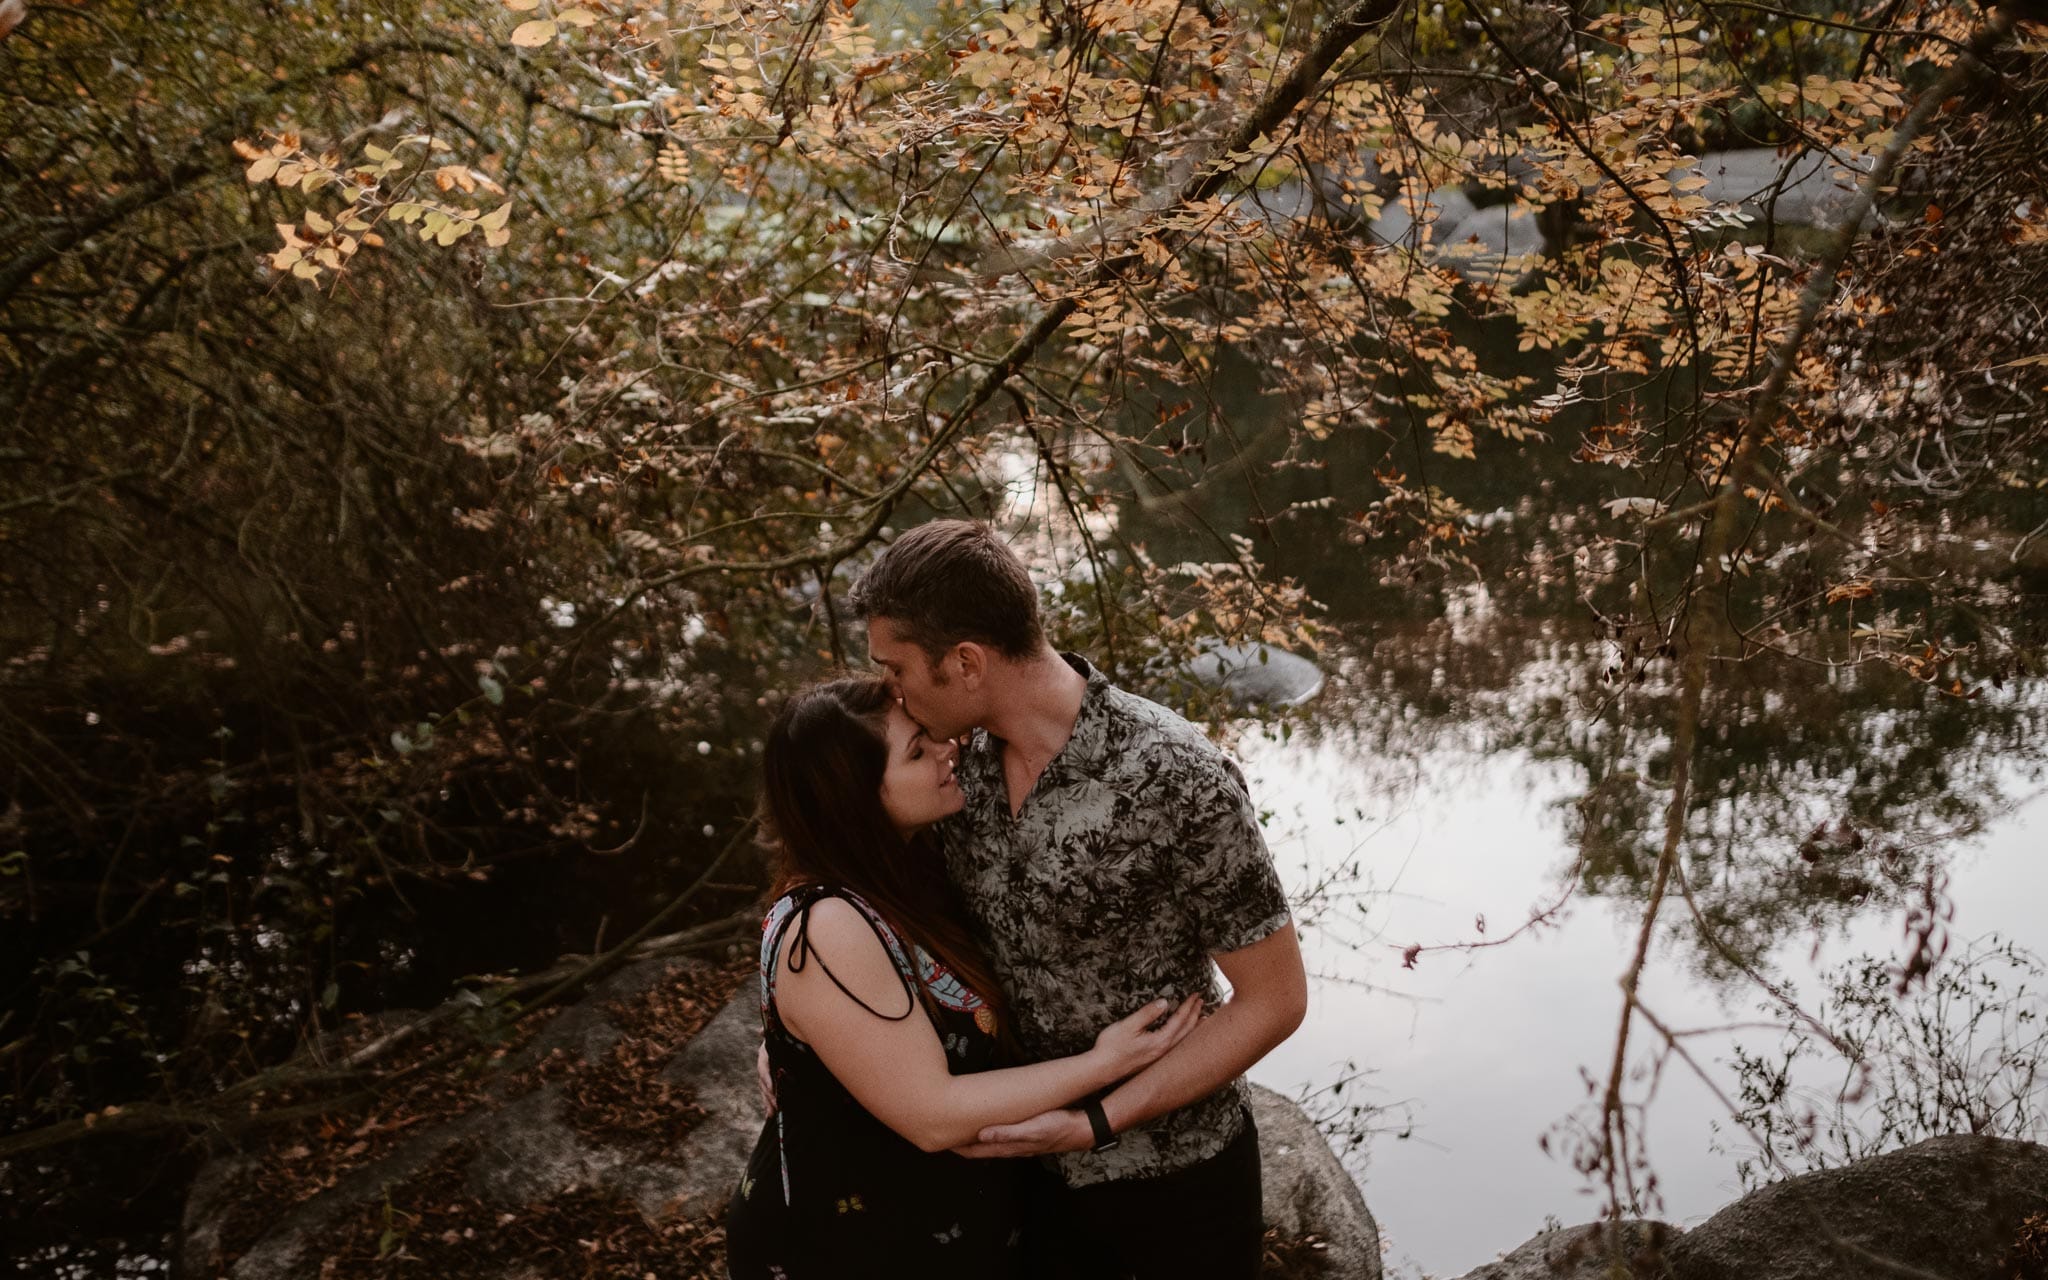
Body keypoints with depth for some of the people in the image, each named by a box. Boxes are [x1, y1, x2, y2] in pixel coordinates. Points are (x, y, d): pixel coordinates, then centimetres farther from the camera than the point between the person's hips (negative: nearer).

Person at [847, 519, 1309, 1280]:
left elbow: (1275, 998, -19)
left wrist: (1094, 1124, -22)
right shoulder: (970, 758, -8)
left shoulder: (1175, 780, -27)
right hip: (1033, 1167, 5)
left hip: (1170, 1178, -5)